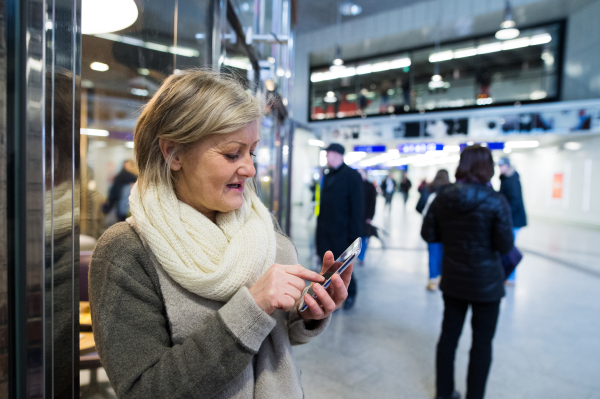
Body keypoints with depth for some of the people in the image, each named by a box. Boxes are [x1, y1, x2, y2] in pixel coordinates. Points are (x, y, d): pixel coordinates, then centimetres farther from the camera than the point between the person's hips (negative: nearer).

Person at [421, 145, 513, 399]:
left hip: (452, 280, 4)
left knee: (449, 335, 17)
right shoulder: (495, 201, -16)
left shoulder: (443, 197, -6)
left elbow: (428, 234, -1)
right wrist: (486, 236, 6)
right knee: (482, 342, 12)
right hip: (486, 282, -4)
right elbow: (505, 245, -13)